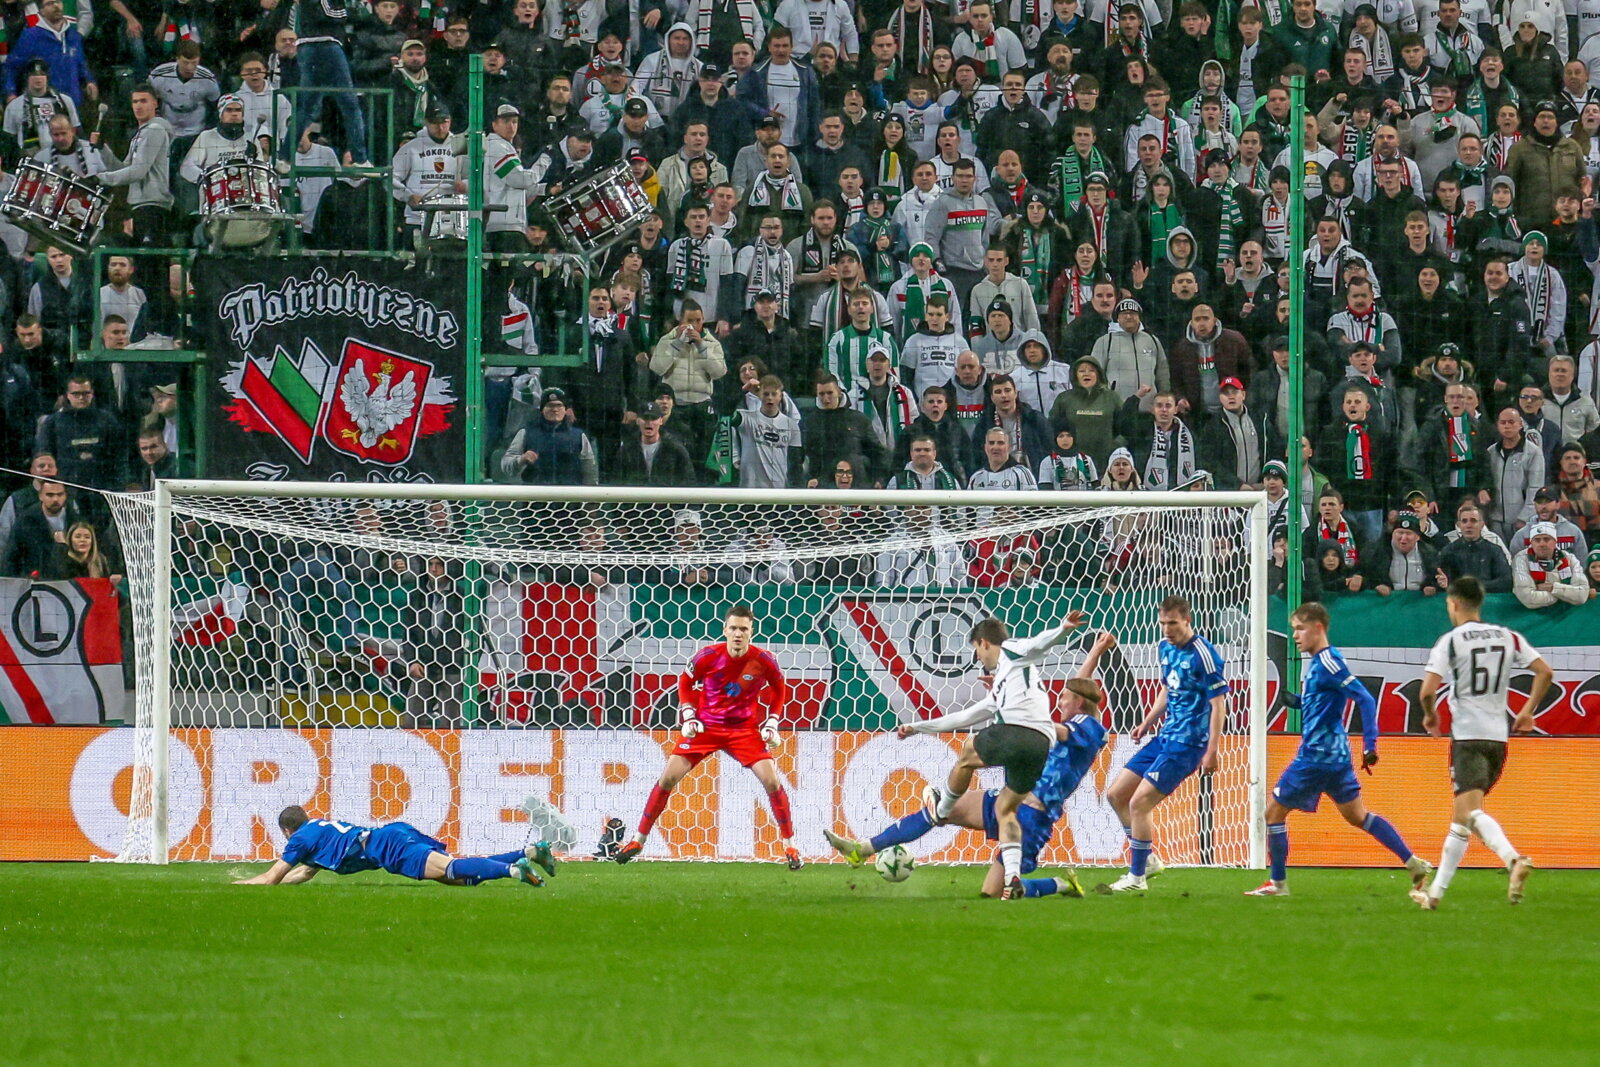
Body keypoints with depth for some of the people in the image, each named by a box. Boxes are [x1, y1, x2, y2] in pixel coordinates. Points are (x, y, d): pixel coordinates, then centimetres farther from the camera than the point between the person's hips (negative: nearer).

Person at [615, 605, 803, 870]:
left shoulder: (764, 661, -14)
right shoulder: (708, 656, -15)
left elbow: (779, 689, 6)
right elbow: (685, 682, 3)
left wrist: (772, 724, -3)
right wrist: (688, 716, -7)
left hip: (744, 729, 0)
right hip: (705, 726, 0)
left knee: (772, 782, -14)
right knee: (668, 778, -7)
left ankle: (790, 847, 0)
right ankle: (638, 841, 6)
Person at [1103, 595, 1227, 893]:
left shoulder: (1203, 654, -17)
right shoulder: (1165, 648, 9)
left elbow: (1218, 702, -17)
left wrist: (1212, 751, -20)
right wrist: (1148, 723, 17)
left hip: (1188, 743, -9)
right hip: (1166, 737, 9)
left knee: (1139, 802, -12)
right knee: (1116, 794, 11)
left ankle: (1136, 877, 0)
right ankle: (1148, 859, 21)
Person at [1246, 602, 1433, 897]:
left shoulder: (1327, 663, -16)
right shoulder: (1318, 662, 13)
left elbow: (1365, 699, -21)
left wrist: (1370, 745, -25)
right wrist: (1297, 701, 11)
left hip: (1317, 756, -10)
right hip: (1335, 755, 10)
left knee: (1275, 811, 0)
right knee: (1357, 816, 14)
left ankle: (1277, 882, 7)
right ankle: (1414, 863, 11)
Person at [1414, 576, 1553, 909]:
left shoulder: (1450, 641, -6)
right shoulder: (1509, 637, 9)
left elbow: (1427, 691, -14)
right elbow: (1545, 672, 4)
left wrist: (1431, 716, 6)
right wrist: (1528, 710, 15)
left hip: (1467, 735, -6)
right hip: (1498, 736, 6)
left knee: (1472, 812, -17)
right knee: (1460, 817, 15)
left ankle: (1513, 859, -43)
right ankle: (1435, 891, 20)